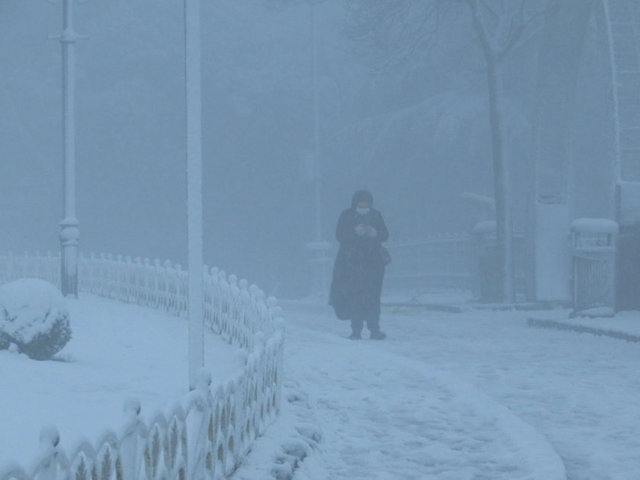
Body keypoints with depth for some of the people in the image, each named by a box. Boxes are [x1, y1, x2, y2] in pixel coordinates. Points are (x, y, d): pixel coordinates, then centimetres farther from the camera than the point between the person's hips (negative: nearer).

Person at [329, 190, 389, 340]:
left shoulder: (376, 215, 10)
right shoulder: (346, 216, 4)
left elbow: (385, 235, 7)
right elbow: (340, 235, -5)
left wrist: (375, 233, -15)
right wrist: (355, 232, -21)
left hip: (373, 261, 1)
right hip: (351, 261, -1)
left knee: (373, 296, -6)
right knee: (354, 296, -7)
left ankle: (374, 329, -4)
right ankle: (356, 330, -4)